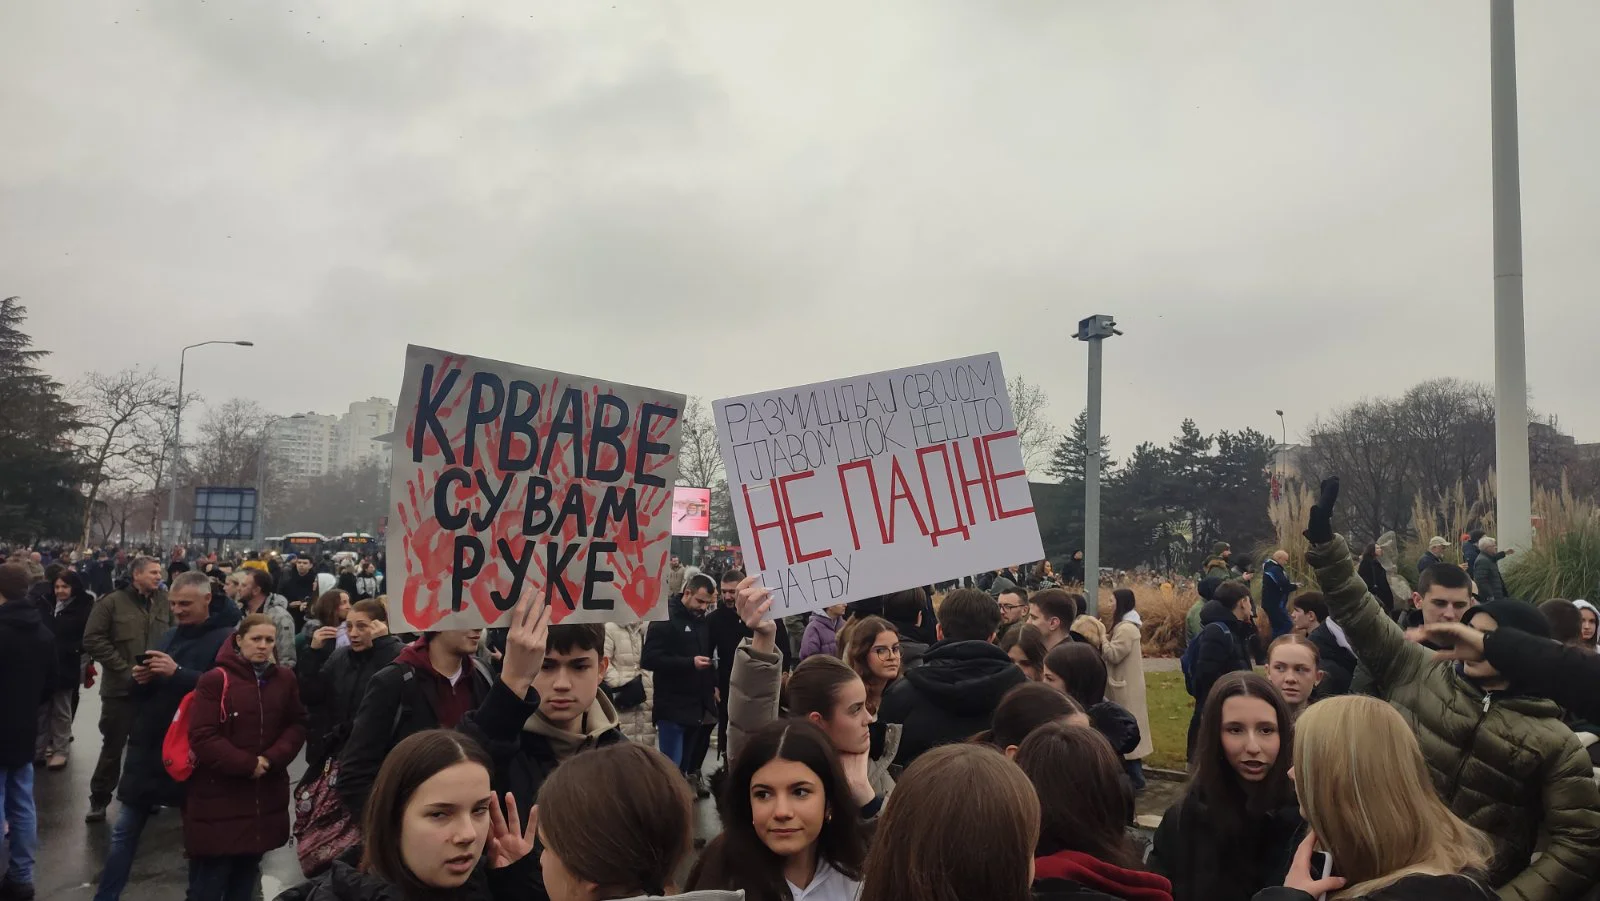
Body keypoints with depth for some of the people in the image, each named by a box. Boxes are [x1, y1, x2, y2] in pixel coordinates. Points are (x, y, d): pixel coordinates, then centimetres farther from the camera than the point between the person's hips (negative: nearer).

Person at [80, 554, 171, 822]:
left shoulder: (164, 604, 5)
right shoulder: (112, 602, -5)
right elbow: (93, 640, -9)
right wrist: (125, 669, -13)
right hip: (120, 687, -3)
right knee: (113, 745, 5)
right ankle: (99, 799, 19)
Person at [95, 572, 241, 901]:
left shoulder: (226, 639, -11)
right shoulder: (169, 635, 13)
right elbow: (142, 691, 19)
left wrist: (177, 673, -29)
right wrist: (139, 679, -3)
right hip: (148, 745, 6)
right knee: (125, 831, 12)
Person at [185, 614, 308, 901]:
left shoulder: (285, 679, 4)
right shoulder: (215, 680, -10)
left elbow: (297, 726, 3)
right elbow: (202, 737, -15)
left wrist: (272, 759, -14)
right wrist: (247, 764, -16)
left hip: (265, 796, 4)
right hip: (218, 797, -4)